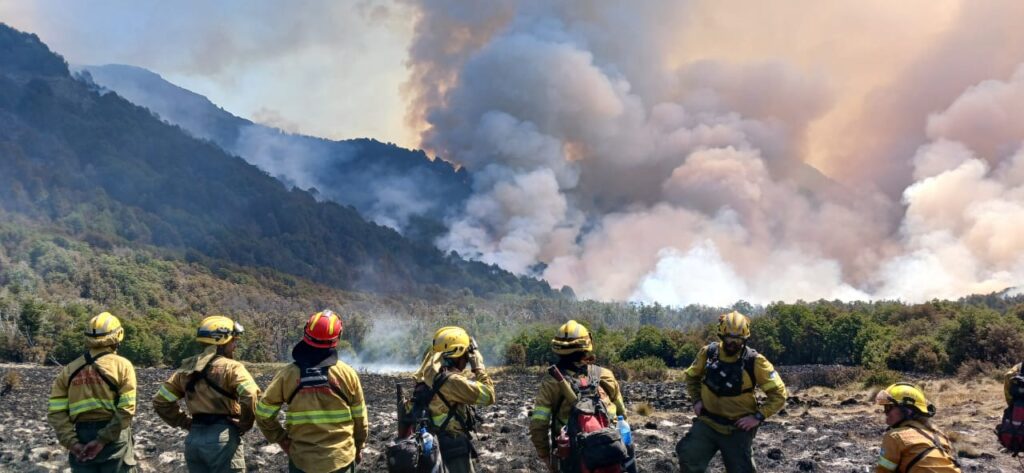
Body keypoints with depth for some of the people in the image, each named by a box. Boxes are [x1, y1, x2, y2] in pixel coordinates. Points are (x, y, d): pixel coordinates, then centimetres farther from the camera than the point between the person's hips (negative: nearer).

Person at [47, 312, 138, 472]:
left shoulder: (69, 369, 7)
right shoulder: (122, 365, -4)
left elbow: (56, 413, -2)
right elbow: (126, 410, -15)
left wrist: (72, 443, -6)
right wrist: (103, 440, -13)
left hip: (81, 443, 3)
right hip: (115, 439, -3)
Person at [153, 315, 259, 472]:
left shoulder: (187, 368, 11)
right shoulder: (230, 367, -9)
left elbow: (160, 401, 15)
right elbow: (251, 395, -25)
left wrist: (185, 422, 14)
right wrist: (245, 424, -10)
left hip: (194, 438, 6)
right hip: (223, 437, -6)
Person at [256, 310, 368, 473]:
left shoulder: (288, 374, -9)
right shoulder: (347, 374, -8)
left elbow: (263, 414, -4)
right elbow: (360, 418, 1)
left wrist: (282, 439, 9)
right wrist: (358, 447, 17)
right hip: (341, 459, 0)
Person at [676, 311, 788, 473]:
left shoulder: (754, 361, -13)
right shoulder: (708, 353, -4)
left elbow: (779, 394, -9)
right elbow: (692, 376, 16)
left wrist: (758, 416, -16)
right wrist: (696, 400, 3)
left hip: (738, 429, -2)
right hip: (707, 423, 2)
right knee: (688, 458, -15)